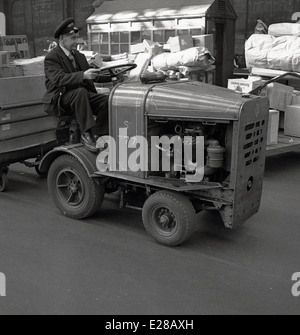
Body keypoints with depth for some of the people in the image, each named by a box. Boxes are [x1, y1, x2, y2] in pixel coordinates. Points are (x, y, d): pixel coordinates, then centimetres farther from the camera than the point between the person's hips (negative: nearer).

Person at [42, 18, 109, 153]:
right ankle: (86, 134, -38)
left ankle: (97, 135, -19)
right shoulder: (51, 58, -6)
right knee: (80, 92, -37)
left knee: (107, 101, -19)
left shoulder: (79, 56, 19)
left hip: (83, 94, 6)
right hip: (60, 99, -6)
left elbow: (90, 77, 17)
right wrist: (83, 75, -36)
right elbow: (59, 79, -23)